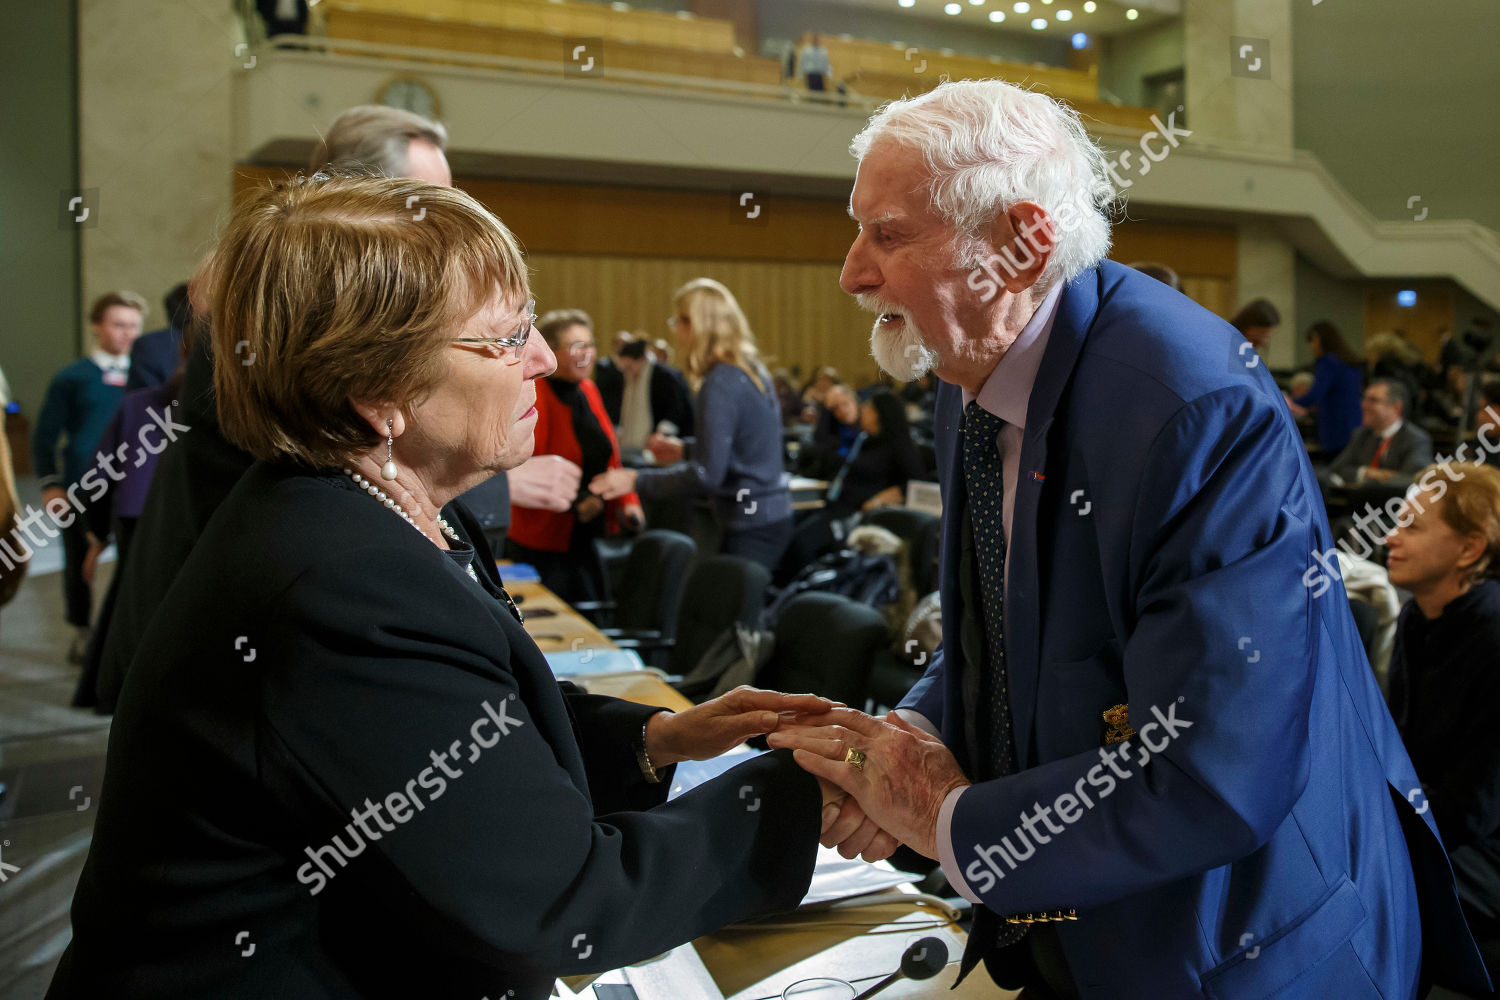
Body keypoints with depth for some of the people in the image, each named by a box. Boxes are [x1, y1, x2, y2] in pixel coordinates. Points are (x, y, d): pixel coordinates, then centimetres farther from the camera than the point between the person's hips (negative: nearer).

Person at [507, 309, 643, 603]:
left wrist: (627, 501, 4)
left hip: (588, 539, 7)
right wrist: (574, 501, -26)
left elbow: (609, 457, 17)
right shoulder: (532, 396, -15)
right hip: (543, 543, -7)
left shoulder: (587, 391, 10)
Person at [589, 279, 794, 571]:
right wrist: (685, 450, 23)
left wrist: (636, 481, -15)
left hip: (752, 528, -9)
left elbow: (707, 476, -20)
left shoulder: (721, 384, -17)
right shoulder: (750, 370, 11)